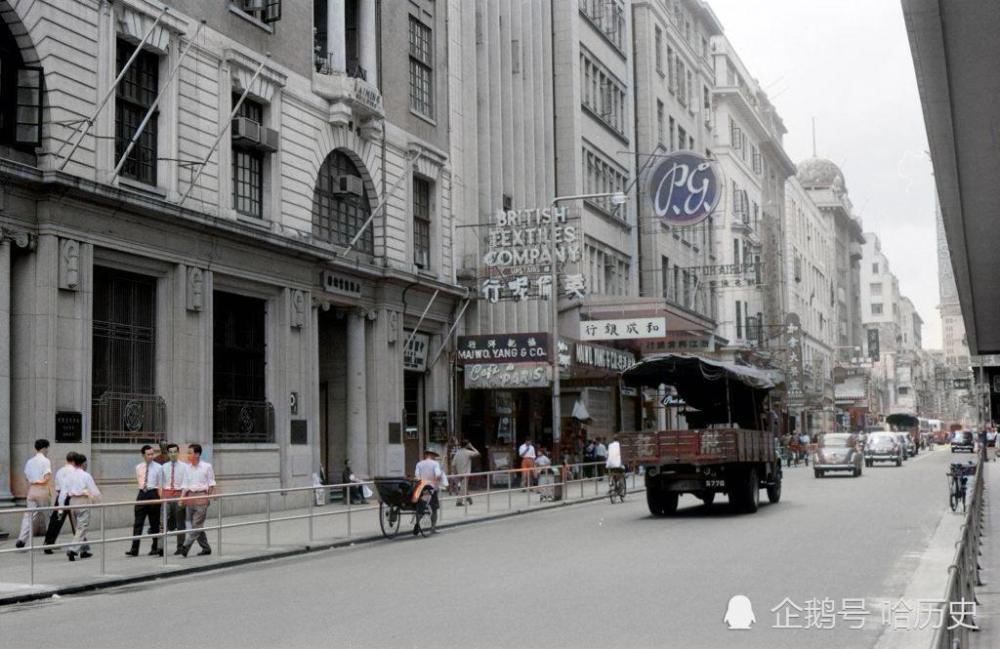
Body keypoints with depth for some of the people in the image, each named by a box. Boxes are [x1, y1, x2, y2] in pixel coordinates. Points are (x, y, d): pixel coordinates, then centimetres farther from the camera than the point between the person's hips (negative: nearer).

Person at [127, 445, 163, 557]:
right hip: (142, 494, 2)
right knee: (138, 523, -3)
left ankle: (155, 548, 14)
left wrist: (160, 499, -7)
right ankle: (134, 549, -4)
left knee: (155, 523, 6)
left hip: (153, 494, -2)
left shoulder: (158, 467, 0)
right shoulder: (138, 467, 7)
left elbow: (160, 484, -1)